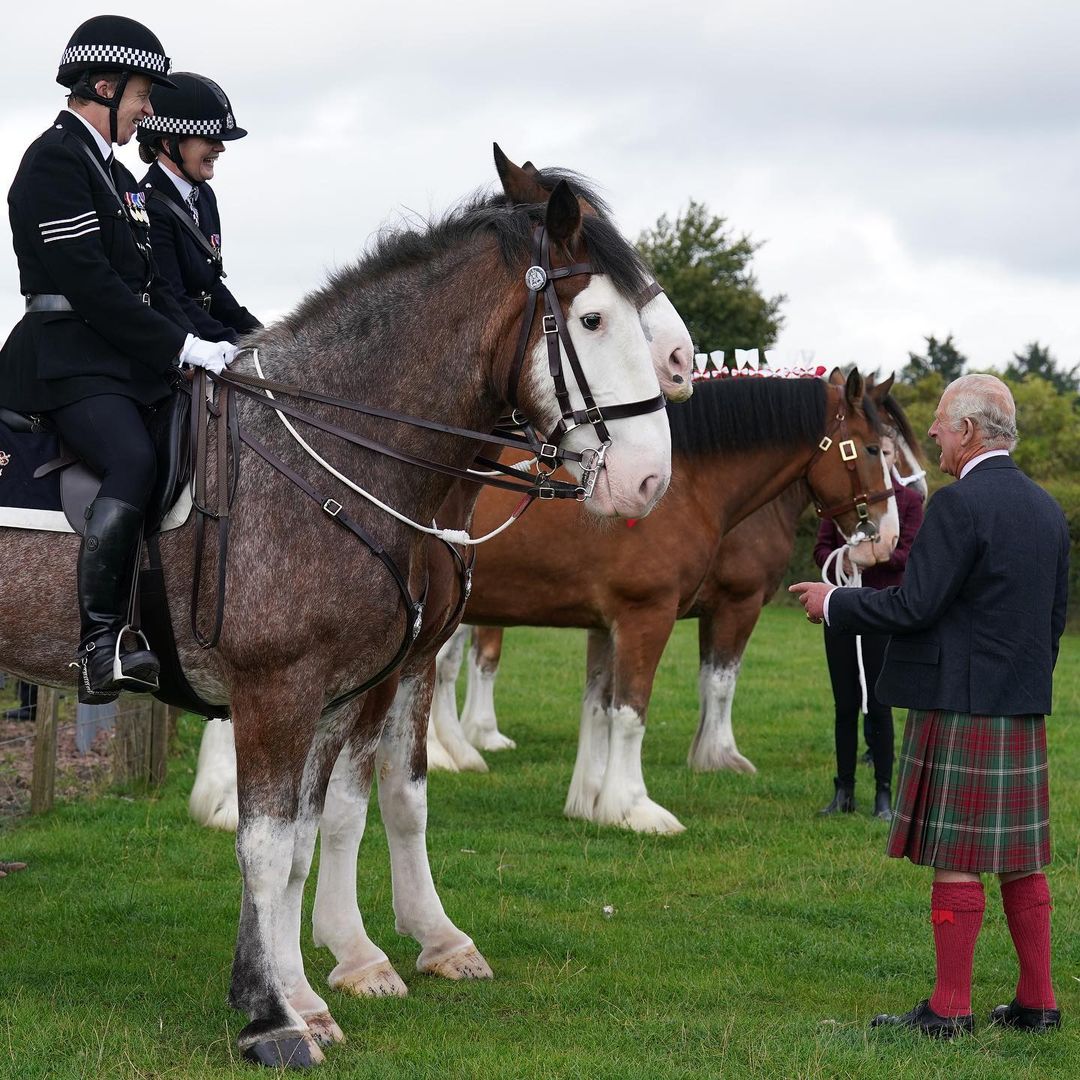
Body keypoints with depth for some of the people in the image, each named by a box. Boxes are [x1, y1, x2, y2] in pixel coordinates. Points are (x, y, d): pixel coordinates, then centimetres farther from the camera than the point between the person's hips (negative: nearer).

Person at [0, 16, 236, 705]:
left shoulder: (112, 171, 21)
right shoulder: (56, 159, -10)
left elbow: (146, 282, 21)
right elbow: (89, 285, -18)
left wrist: (193, 341, 5)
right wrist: (181, 347, -16)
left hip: (126, 358, 10)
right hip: (68, 359, -10)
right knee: (135, 463, -30)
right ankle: (101, 647, -30)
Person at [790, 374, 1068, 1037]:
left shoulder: (959, 505, -15)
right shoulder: (1047, 509, 11)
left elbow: (914, 606, -18)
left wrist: (833, 603, -4)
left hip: (960, 708, -8)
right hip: (1025, 710, 8)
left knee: (957, 858, -3)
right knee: (1021, 858, 12)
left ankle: (950, 1008, 0)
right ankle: (1037, 1001, 15)